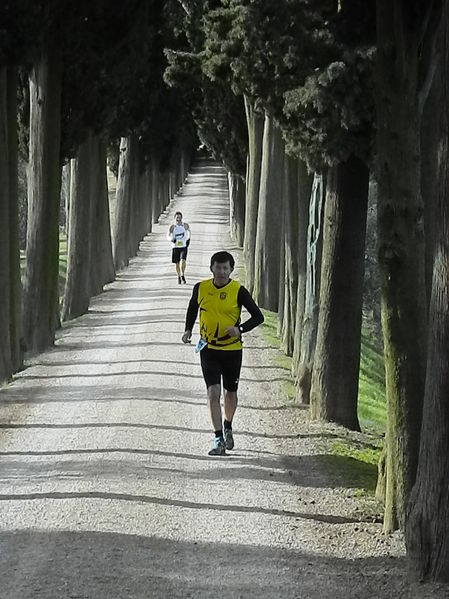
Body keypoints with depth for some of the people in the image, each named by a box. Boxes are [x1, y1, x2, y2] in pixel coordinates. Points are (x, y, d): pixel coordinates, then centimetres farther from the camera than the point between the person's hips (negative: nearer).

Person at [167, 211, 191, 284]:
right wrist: (171, 239, -28)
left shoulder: (185, 225, 0)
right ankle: (179, 277, 24)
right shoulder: (172, 227, -4)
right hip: (175, 247, 0)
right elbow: (168, 236, -8)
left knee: (183, 261, -19)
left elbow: (189, 231, 20)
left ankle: (183, 275, 1)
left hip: (183, 246, 0)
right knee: (177, 263, 6)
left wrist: (188, 239, 15)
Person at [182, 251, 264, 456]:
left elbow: (258, 316, -6)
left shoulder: (238, 291, -10)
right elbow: (192, 308, 18)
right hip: (208, 349, 0)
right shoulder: (201, 288, -2)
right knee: (213, 392, -12)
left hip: (232, 349, 0)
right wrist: (188, 330, 4)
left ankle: (228, 427, 40)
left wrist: (240, 329, -23)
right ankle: (219, 439, -10)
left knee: (230, 393, 12)